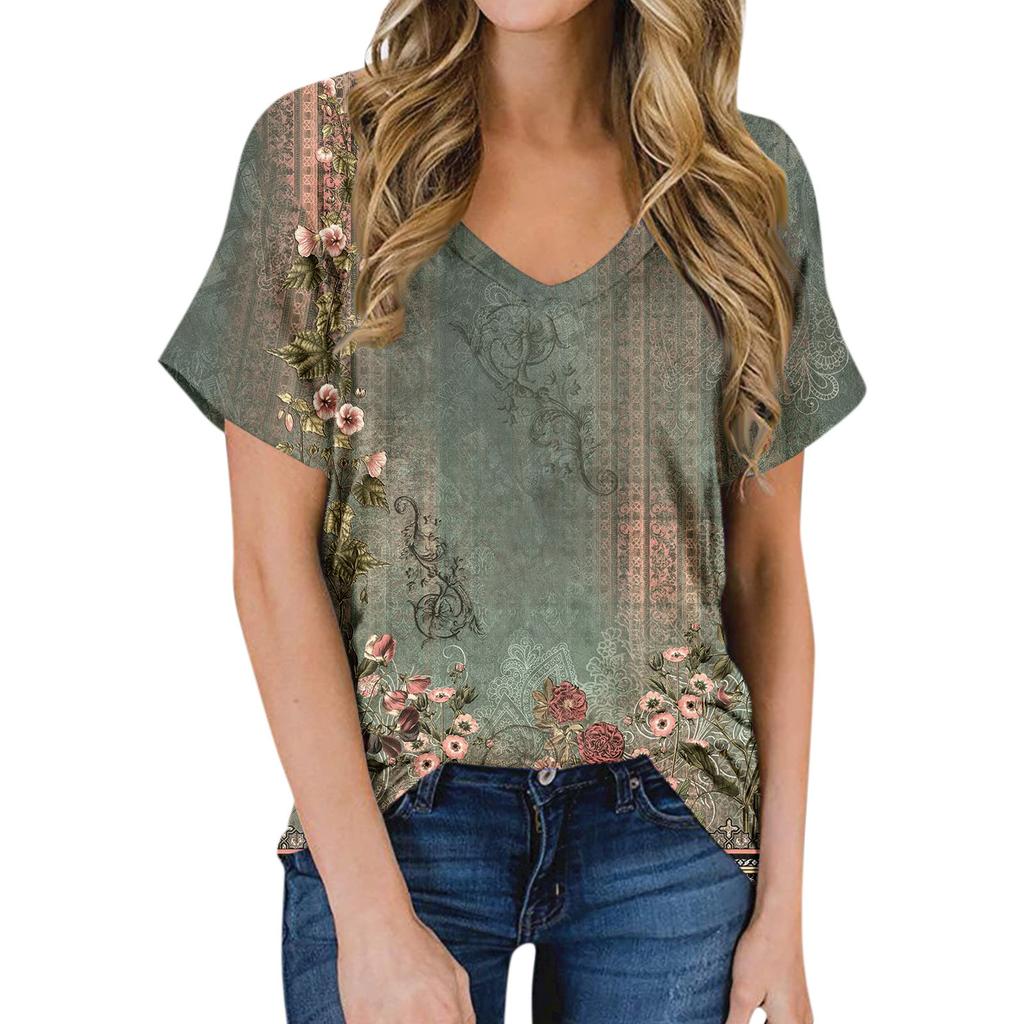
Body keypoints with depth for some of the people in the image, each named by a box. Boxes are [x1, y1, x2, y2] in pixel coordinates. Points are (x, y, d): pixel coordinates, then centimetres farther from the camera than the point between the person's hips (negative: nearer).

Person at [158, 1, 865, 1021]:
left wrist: (782, 902, 1)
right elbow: (273, 556, -7)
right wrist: (371, 915, -11)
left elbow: (765, 562, 2)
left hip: (672, 834, 2)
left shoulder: (751, 180, 0)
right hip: (392, 815, -1)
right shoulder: (320, 146, -5)